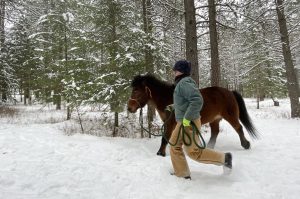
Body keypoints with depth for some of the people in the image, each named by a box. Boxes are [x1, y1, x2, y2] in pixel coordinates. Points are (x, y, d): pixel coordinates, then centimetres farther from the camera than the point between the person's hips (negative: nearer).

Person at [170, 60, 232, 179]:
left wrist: (187, 118, -25)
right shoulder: (182, 83, 13)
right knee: (174, 146, 14)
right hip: (183, 123, 10)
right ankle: (182, 174, 24)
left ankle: (224, 158, 10)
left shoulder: (184, 83, -18)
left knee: (194, 152, -2)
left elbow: (197, 100, -30)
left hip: (189, 123, -10)